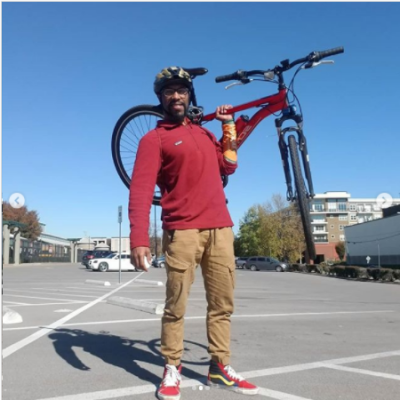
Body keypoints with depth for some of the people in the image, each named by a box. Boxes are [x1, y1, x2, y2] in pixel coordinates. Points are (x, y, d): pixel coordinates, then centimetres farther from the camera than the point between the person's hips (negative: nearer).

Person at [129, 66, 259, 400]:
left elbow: (228, 166, 14)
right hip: (182, 231, -5)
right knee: (176, 306, 0)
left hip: (220, 228, 6)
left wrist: (228, 126, 12)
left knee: (223, 303, 7)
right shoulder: (154, 139, 2)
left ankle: (220, 367, 18)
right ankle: (172, 370, 14)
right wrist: (139, 239, -21)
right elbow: (141, 189, -10)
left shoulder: (203, 132, 22)